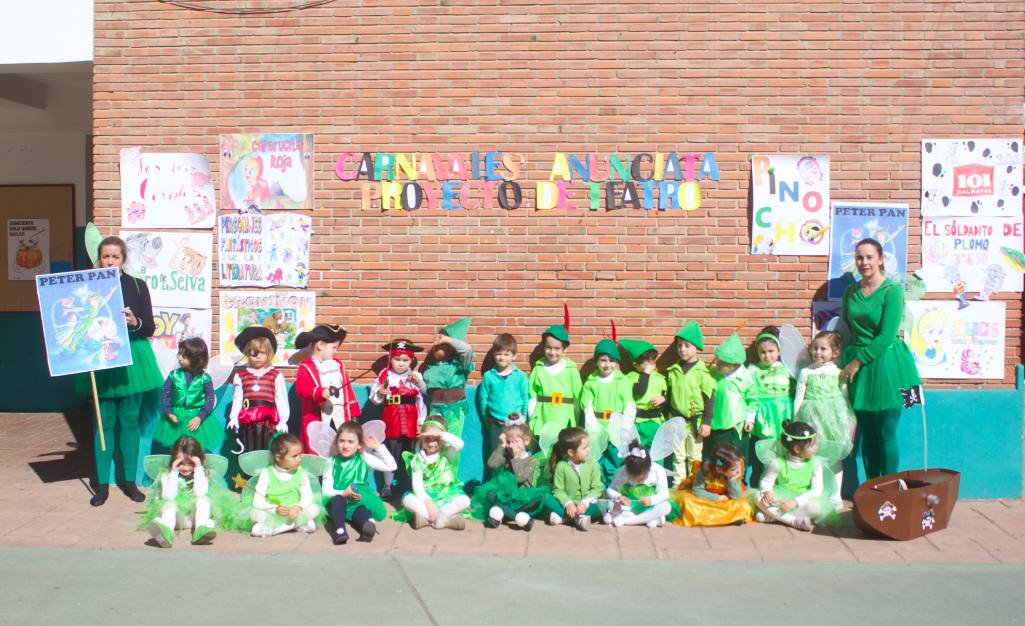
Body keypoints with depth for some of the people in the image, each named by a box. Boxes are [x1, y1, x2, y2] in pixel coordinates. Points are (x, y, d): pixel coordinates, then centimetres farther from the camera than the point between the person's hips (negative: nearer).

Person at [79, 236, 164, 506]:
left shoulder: (137, 286, 3)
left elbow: (150, 328, 1)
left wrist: (135, 323, -18)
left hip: (131, 359, 0)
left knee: (130, 421, 5)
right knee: (105, 422, 3)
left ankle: (130, 481, 16)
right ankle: (102, 484, 11)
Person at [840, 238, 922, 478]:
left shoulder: (892, 290, -9)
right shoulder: (851, 291, 9)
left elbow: (886, 336, -14)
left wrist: (858, 361, -13)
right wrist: (846, 361, 4)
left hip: (885, 365, -5)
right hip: (858, 368, 5)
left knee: (886, 434, -1)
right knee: (867, 434, 9)